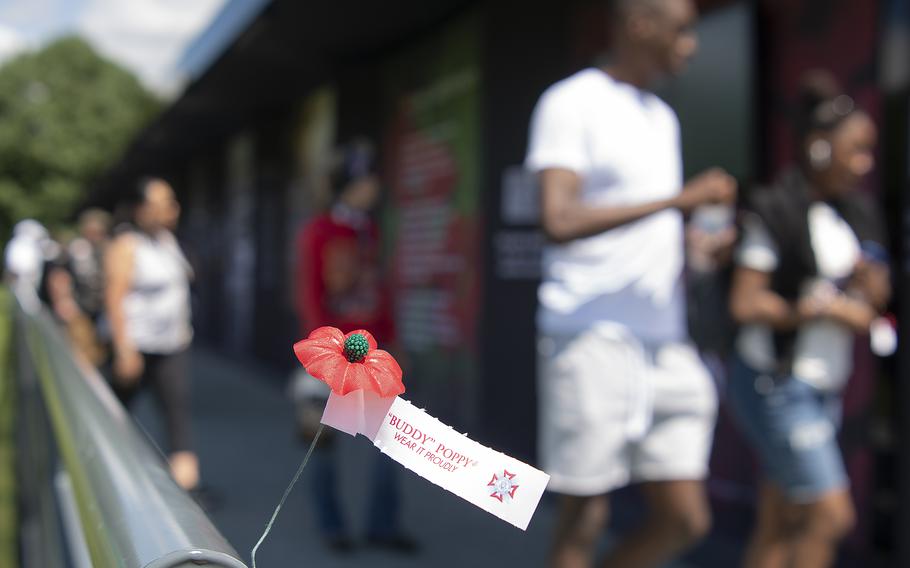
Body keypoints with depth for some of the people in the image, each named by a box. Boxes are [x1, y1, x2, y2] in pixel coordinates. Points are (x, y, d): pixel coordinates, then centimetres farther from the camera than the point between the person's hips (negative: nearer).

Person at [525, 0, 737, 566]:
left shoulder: (663, 117, 20)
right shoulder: (570, 103, -5)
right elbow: (559, 221, -18)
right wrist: (679, 198, -19)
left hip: (663, 345, 7)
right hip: (594, 341, -7)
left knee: (687, 519, 5)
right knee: (585, 519, 1)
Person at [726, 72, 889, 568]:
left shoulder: (856, 215, 10)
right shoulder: (775, 211, -12)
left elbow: (875, 299, 17)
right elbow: (745, 304, -16)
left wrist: (870, 279, -6)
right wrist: (831, 311, -11)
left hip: (824, 386, 7)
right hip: (777, 382, -7)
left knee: (779, 525, 9)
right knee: (831, 514, -8)